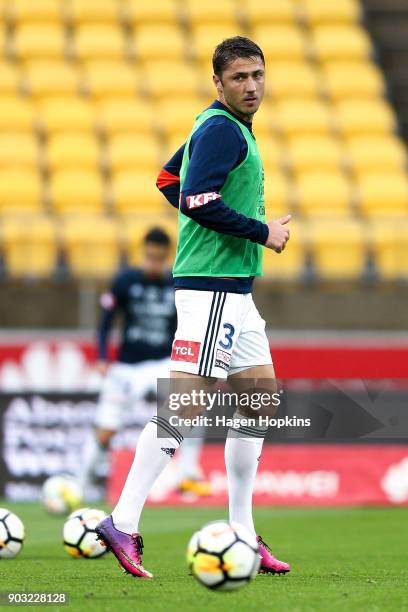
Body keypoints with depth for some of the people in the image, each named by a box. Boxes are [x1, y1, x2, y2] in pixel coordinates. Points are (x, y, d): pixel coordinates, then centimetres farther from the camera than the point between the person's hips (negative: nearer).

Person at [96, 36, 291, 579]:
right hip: (212, 285, -11)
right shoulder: (222, 130, -13)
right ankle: (124, 524, -14)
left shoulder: (223, 127, 17)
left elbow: (169, 179, 27)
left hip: (235, 289, 11)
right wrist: (262, 232, -14)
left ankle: (241, 534, 15)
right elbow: (198, 201, -23)